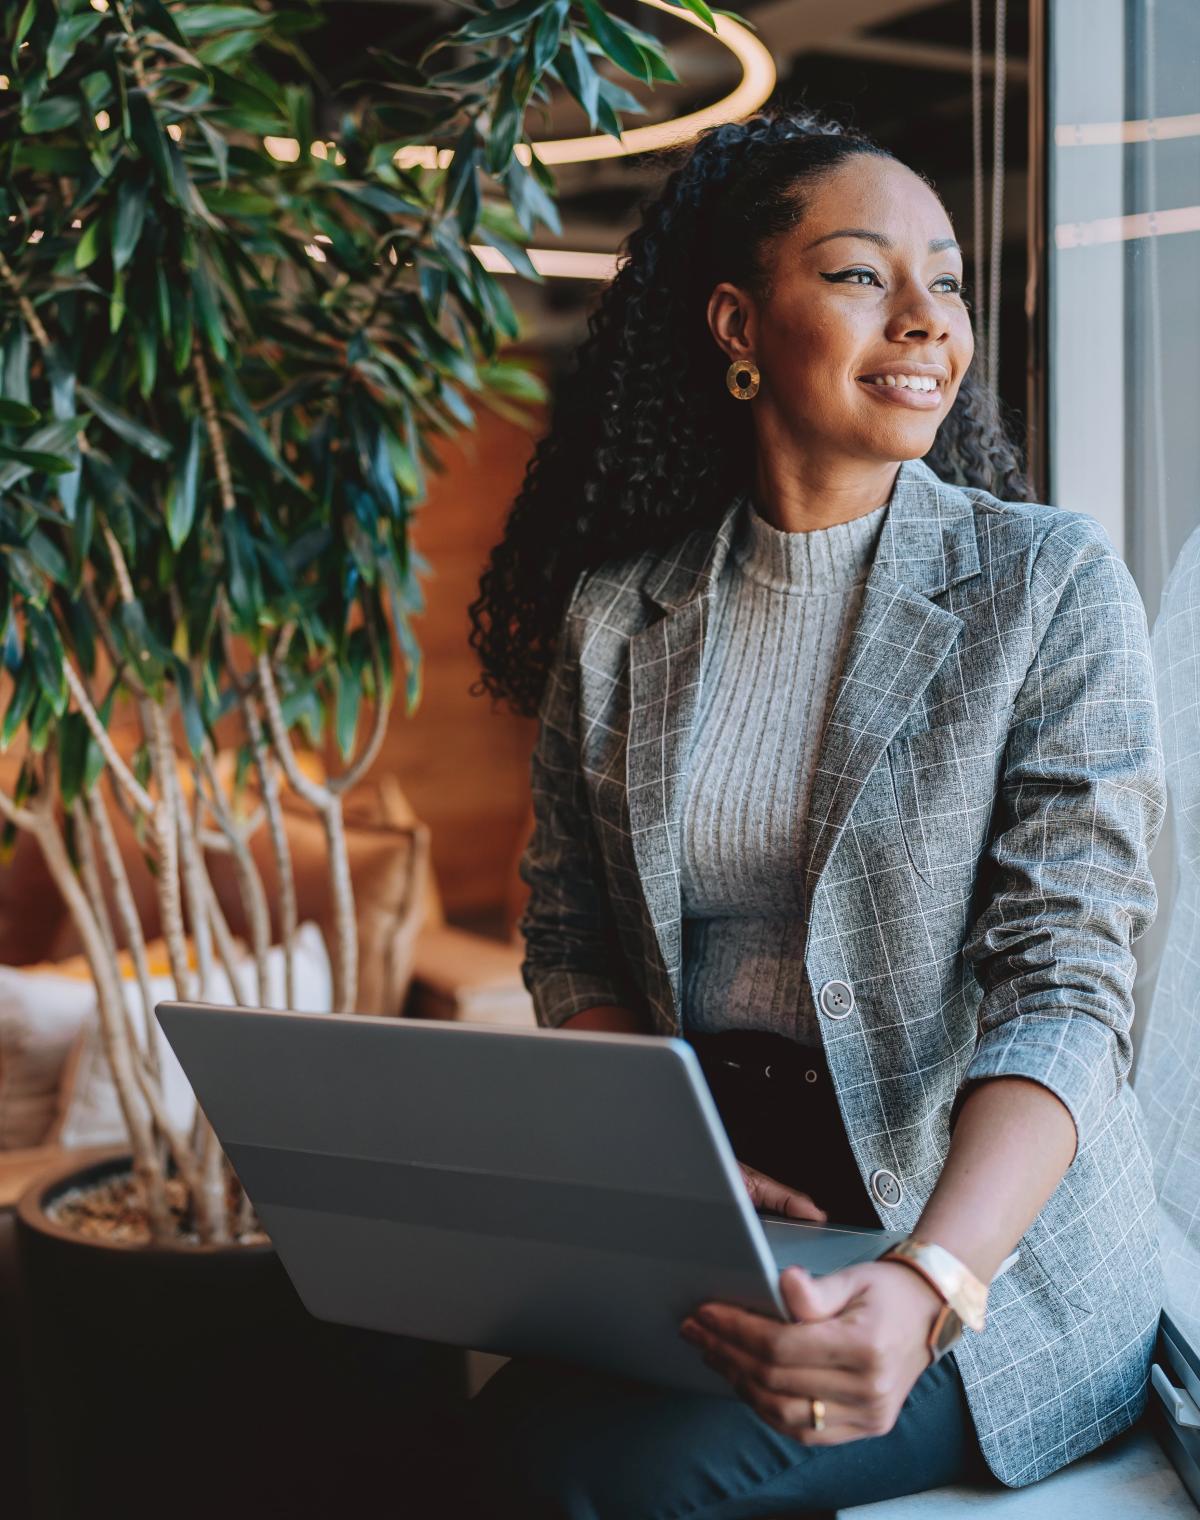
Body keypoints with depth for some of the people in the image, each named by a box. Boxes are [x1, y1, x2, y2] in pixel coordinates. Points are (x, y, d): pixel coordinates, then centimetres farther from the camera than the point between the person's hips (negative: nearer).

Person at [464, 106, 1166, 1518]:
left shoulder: (1051, 585, -5)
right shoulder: (617, 615, 5)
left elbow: (1062, 988, -12)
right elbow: (569, 942, 10)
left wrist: (925, 1284, -30)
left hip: (991, 1241, -3)